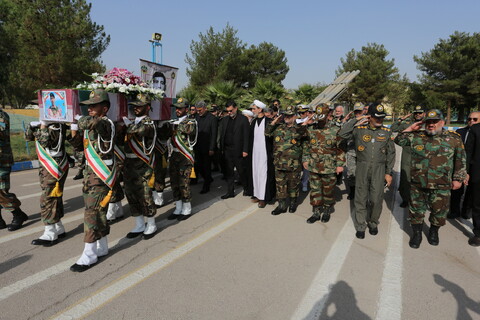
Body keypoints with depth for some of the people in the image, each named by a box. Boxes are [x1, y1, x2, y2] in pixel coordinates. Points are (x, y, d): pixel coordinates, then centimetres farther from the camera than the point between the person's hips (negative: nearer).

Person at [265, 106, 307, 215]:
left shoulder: (299, 128, -1)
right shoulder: (278, 127, 9)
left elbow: (303, 133, -18)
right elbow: (267, 133, 8)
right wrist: (274, 122, 0)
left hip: (293, 164, -3)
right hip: (279, 163, 3)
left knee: (293, 184, 11)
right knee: (280, 184, 8)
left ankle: (293, 203, 29)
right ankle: (282, 205, 19)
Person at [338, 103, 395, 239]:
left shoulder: (386, 132, 6)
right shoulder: (359, 129, 1)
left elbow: (391, 154, 10)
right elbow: (342, 134, -11)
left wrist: (389, 173, 6)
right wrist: (356, 120, -10)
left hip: (379, 169, 1)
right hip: (362, 168, -1)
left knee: (376, 199, 3)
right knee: (361, 198, 6)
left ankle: (373, 223, 26)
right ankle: (360, 226, 20)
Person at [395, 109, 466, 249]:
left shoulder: (454, 138, 0)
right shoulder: (417, 137, 2)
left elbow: (460, 160, 6)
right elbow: (399, 140, 8)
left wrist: (458, 179, 4)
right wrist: (410, 129, -1)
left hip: (441, 187, 0)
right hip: (417, 185, 1)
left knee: (439, 211, 13)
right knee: (416, 210, 10)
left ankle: (434, 232, 38)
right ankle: (417, 233, 30)